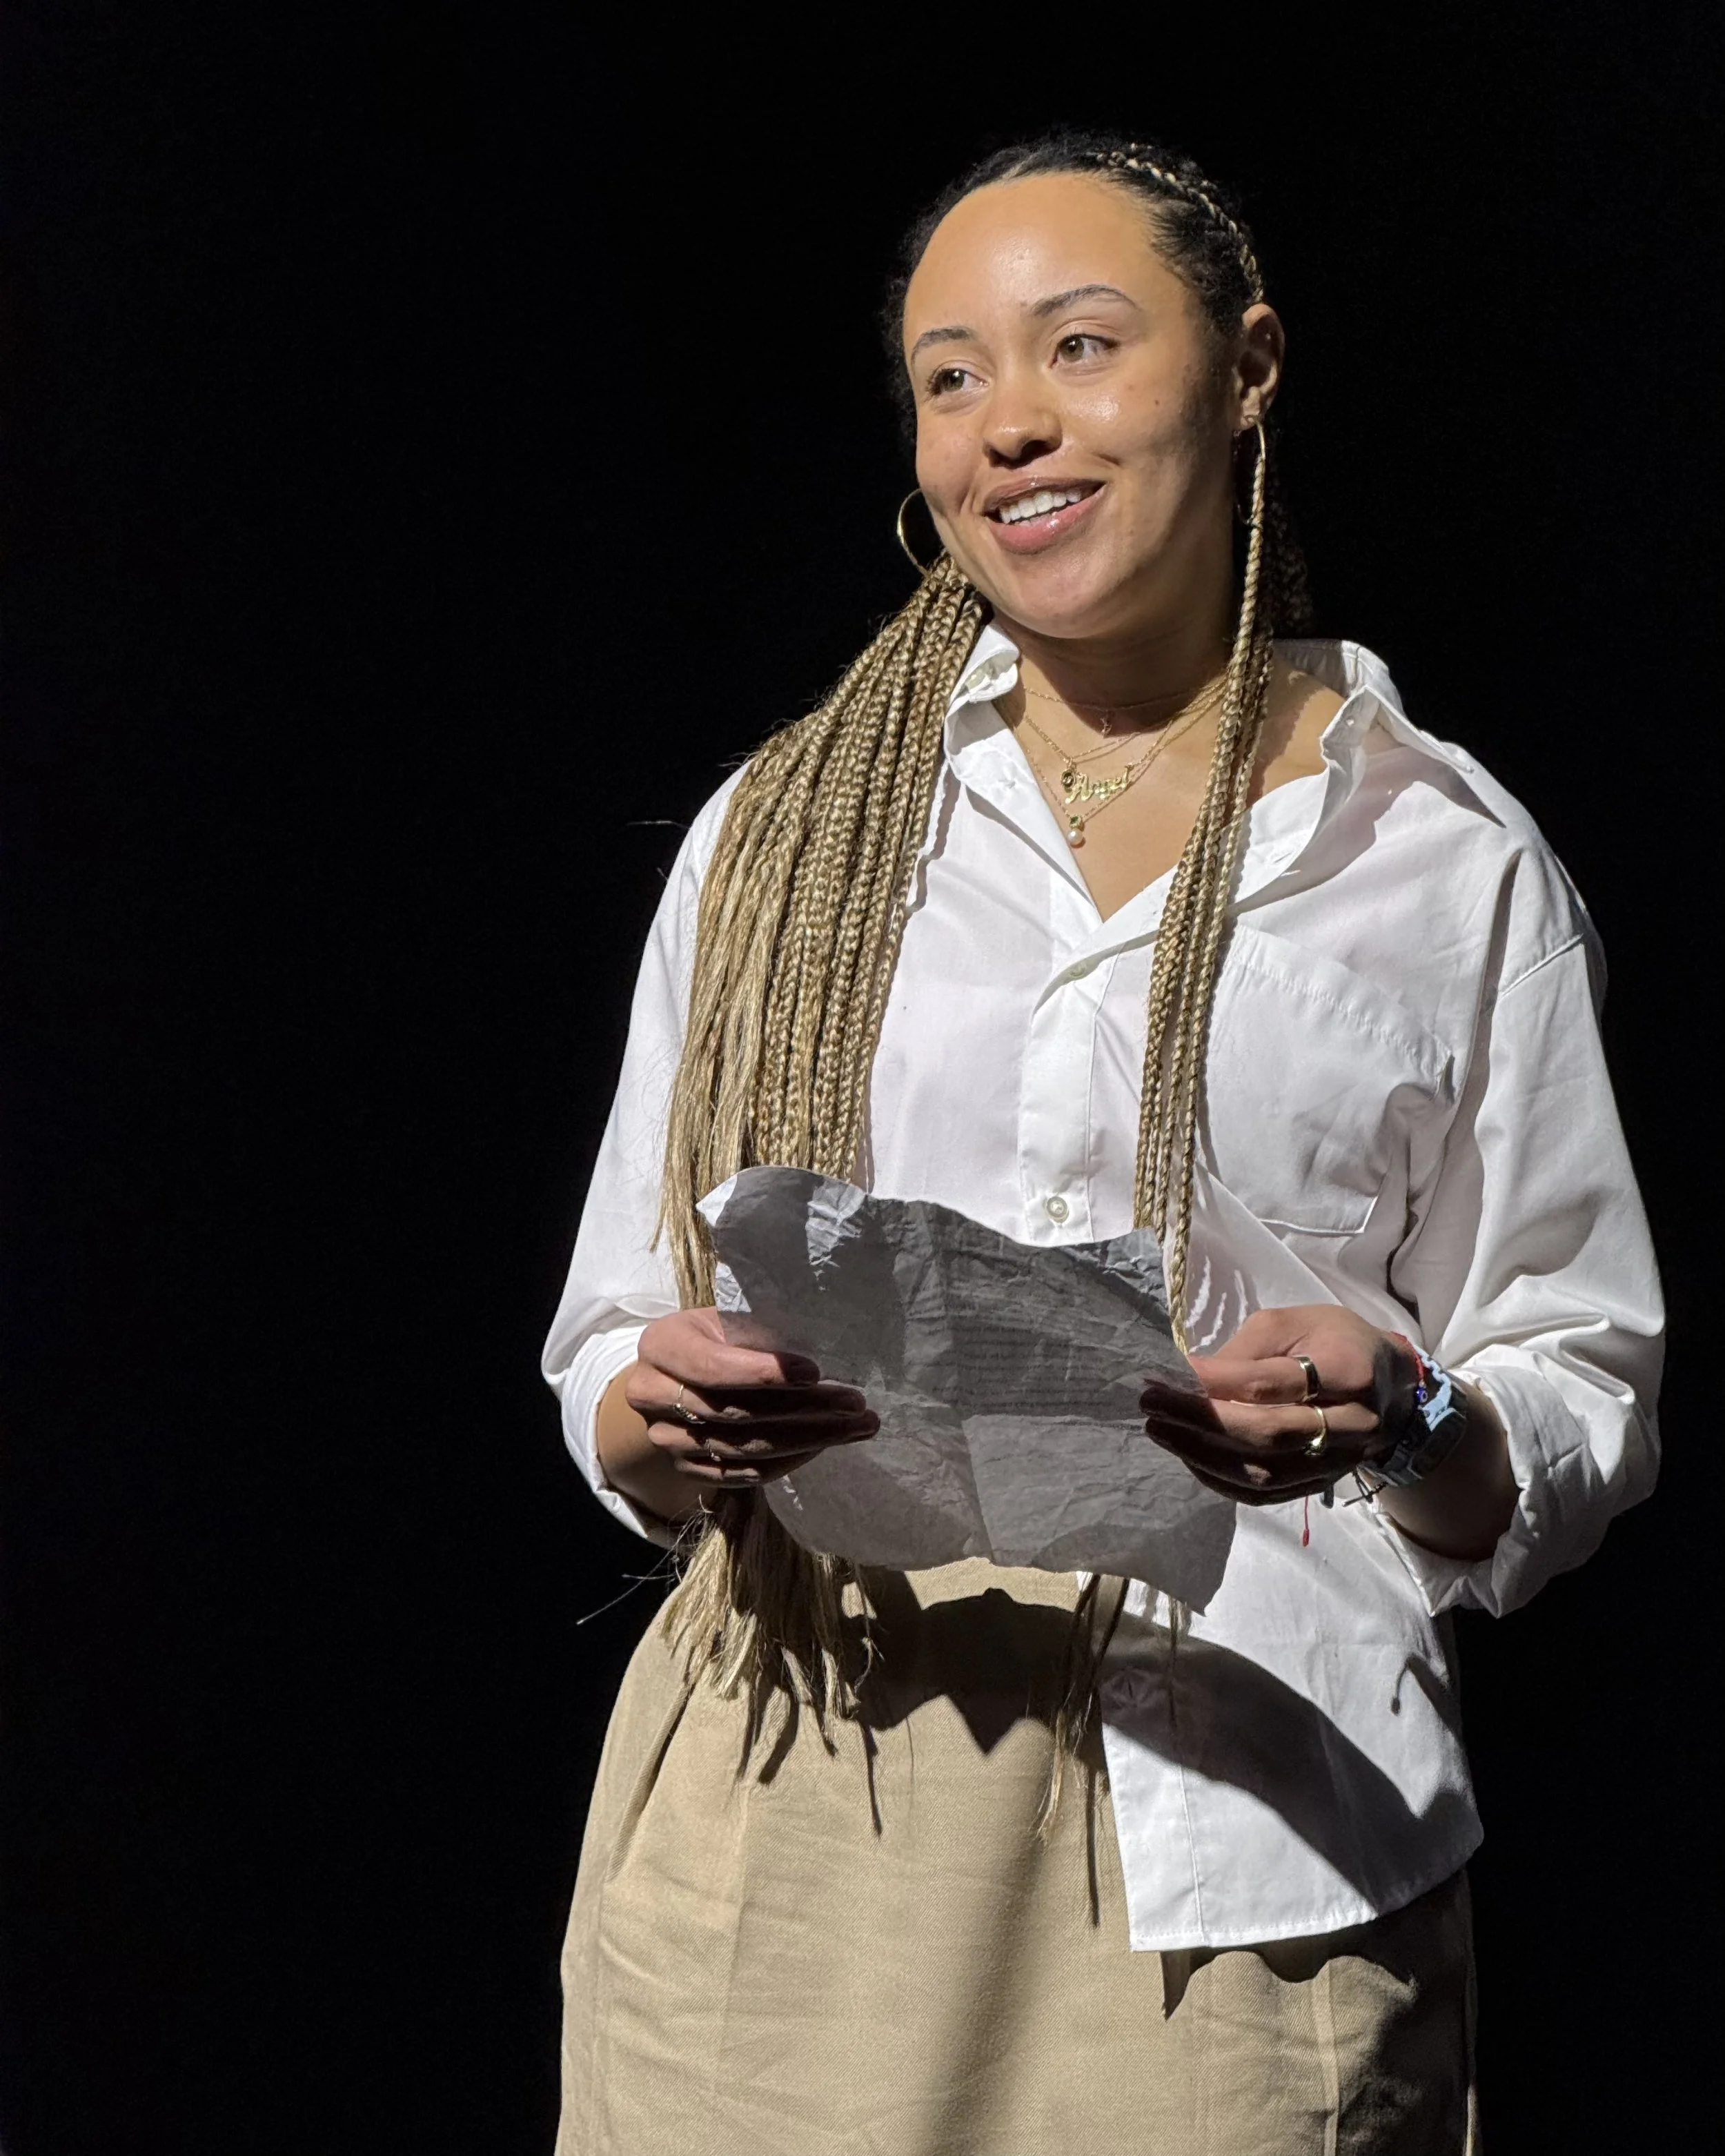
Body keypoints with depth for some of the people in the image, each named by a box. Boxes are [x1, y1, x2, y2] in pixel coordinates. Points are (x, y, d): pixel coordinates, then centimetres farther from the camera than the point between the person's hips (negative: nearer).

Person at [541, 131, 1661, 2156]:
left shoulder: (1447, 860, 5)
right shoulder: (784, 828, 11)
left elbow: (1585, 1410, 4)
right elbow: (610, 1373, 11)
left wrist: (1407, 1424, -17)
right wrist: (673, 1412, -12)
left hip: (1246, 1837, -1)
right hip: (789, 1816, 2)